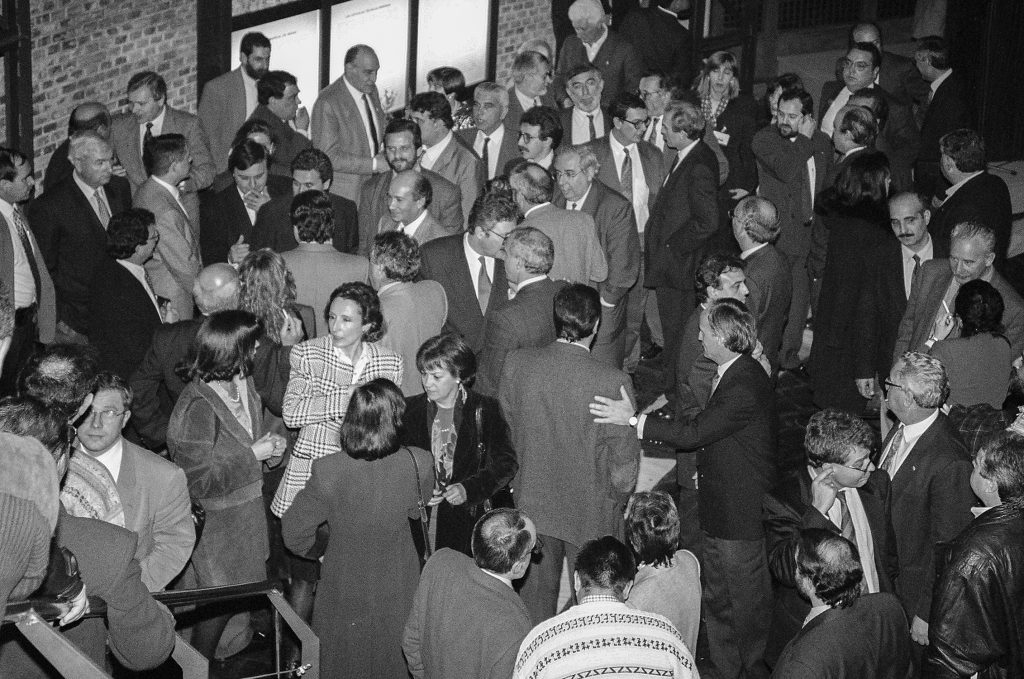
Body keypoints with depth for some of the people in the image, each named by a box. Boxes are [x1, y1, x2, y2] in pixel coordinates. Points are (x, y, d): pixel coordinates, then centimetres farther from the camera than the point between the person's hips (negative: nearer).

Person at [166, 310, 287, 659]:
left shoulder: (244, 386, 1)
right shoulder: (198, 405, -25)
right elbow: (199, 482, -23)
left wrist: (271, 448, -2)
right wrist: (253, 456, -21)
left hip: (248, 511, 7)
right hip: (217, 522, -7)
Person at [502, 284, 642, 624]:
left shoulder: (516, 364, -15)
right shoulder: (613, 382, -26)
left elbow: (506, 426, 0)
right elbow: (625, 464, -17)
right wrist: (616, 498, 4)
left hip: (532, 503, 3)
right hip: (591, 514, -3)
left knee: (537, 589, 22)